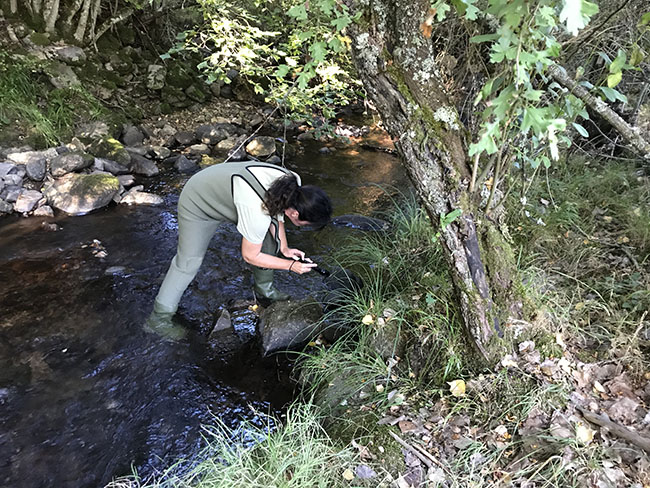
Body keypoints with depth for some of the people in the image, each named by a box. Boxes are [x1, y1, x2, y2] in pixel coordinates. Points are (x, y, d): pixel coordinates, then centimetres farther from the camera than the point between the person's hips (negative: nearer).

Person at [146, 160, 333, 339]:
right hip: (198, 203, -7)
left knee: (268, 237, 4)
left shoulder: (292, 184, -22)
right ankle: (159, 319, 12)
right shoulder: (258, 213, -43)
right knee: (188, 261, -4)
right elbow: (250, 256, -25)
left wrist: (284, 248, -9)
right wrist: (291, 265, -21)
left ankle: (264, 290, 24)